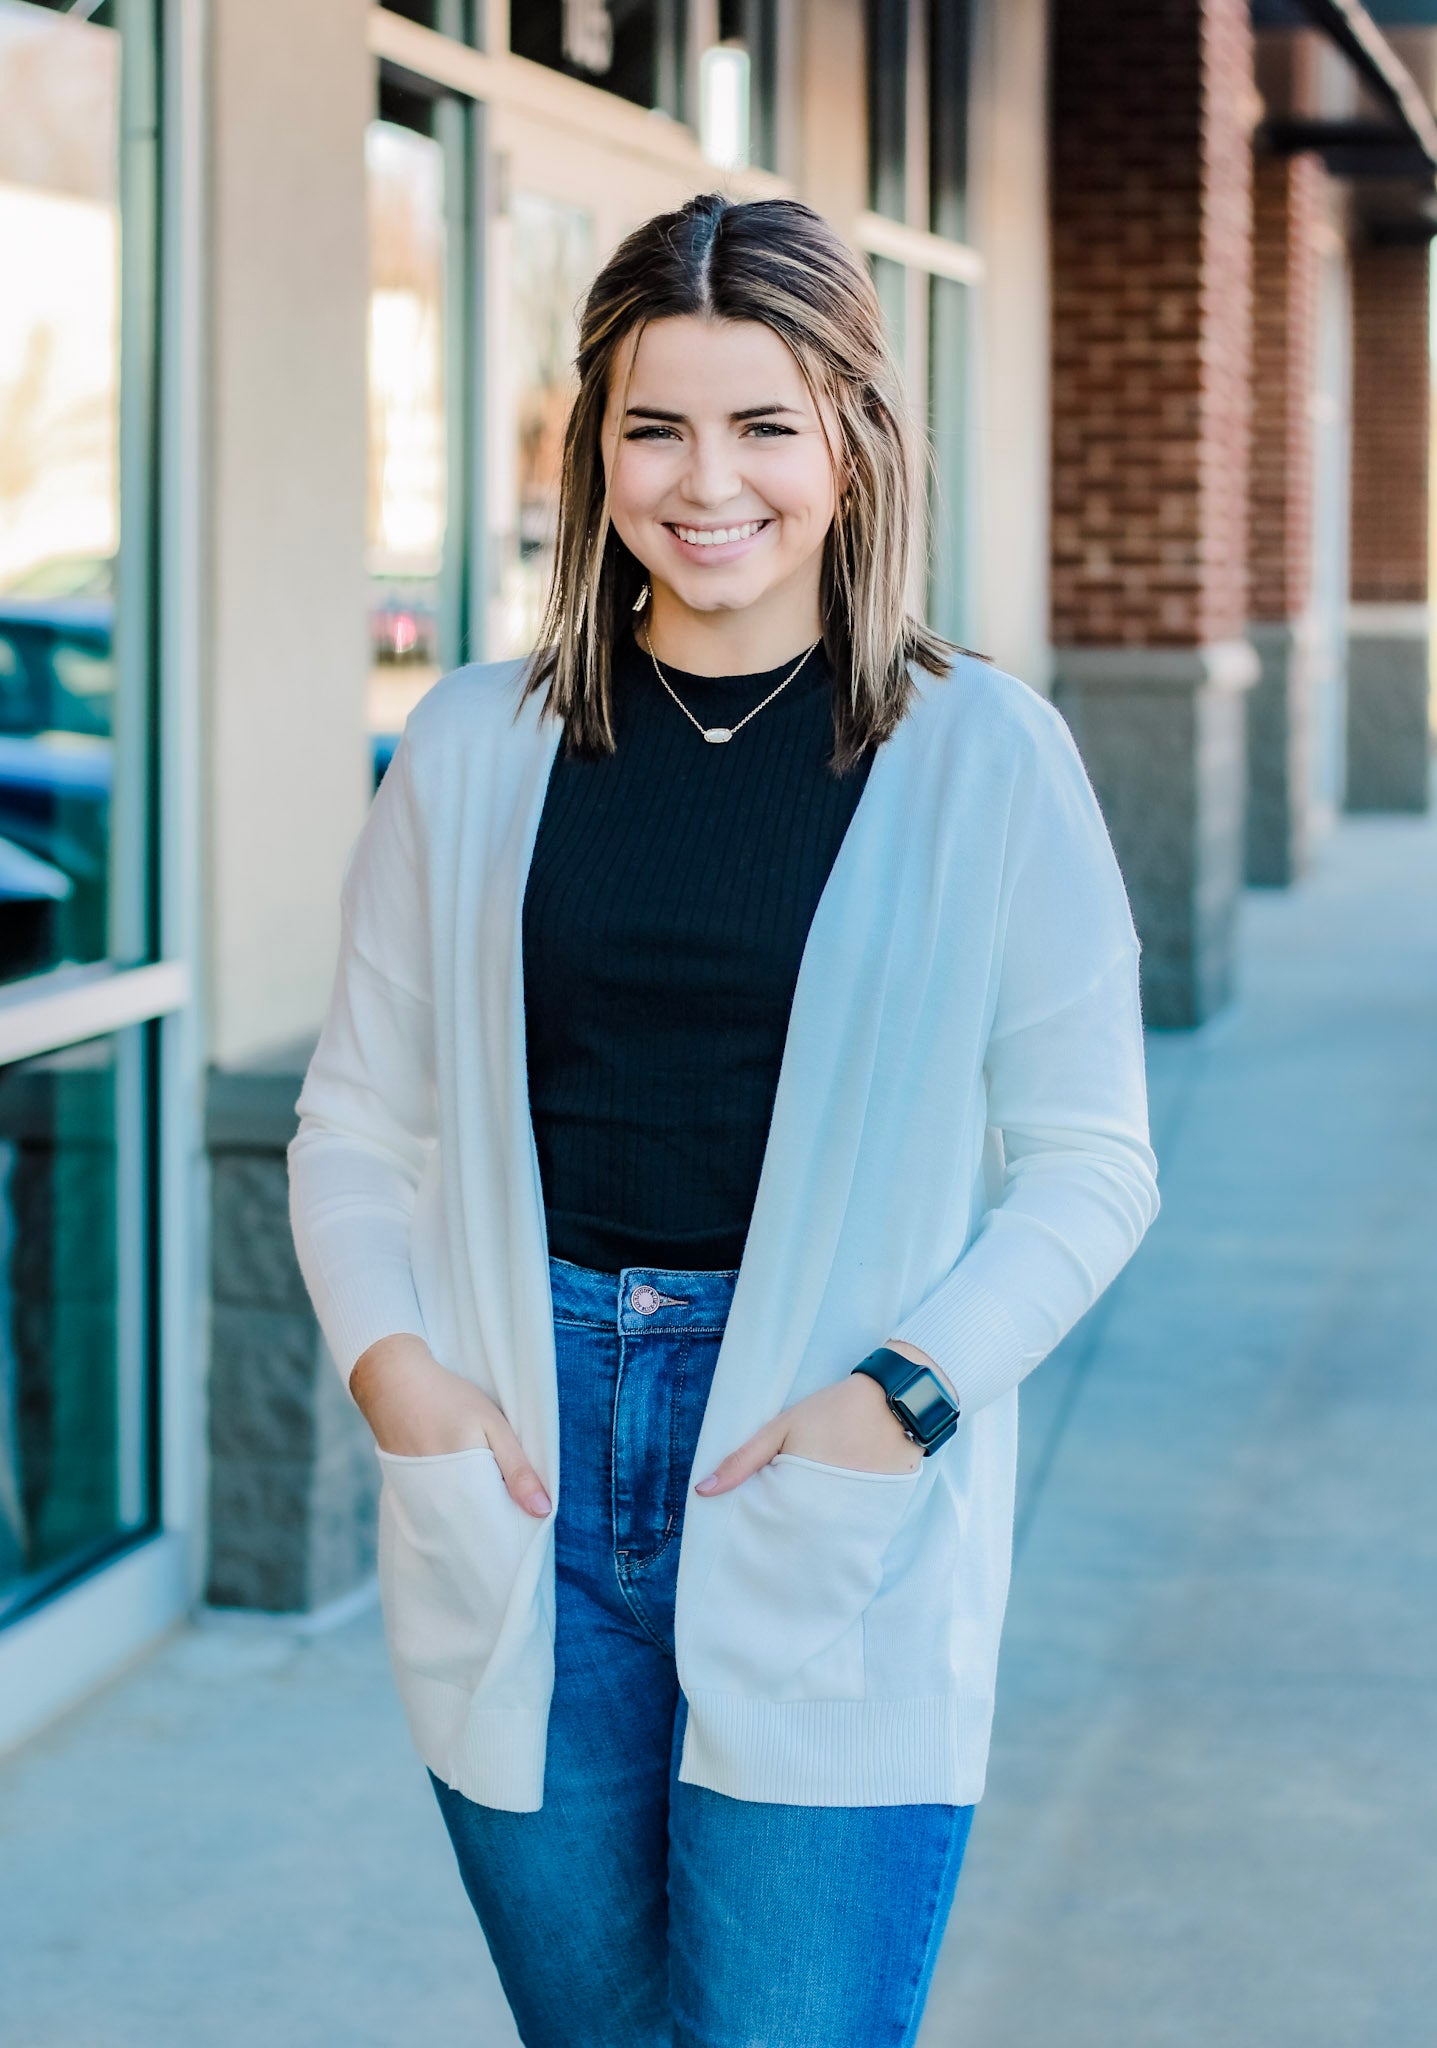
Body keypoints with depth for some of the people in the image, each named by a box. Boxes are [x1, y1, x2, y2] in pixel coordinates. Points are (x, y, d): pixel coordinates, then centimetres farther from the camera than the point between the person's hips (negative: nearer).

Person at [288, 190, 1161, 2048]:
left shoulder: (981, 759, -1)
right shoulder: (476, 749, 6)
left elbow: (1088, 1163, 0)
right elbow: (356, 1123, 10)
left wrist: (905, 1392, -13)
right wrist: (390, 1361, -7)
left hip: (839, 1541, -2)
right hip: (519, 1481, 3)